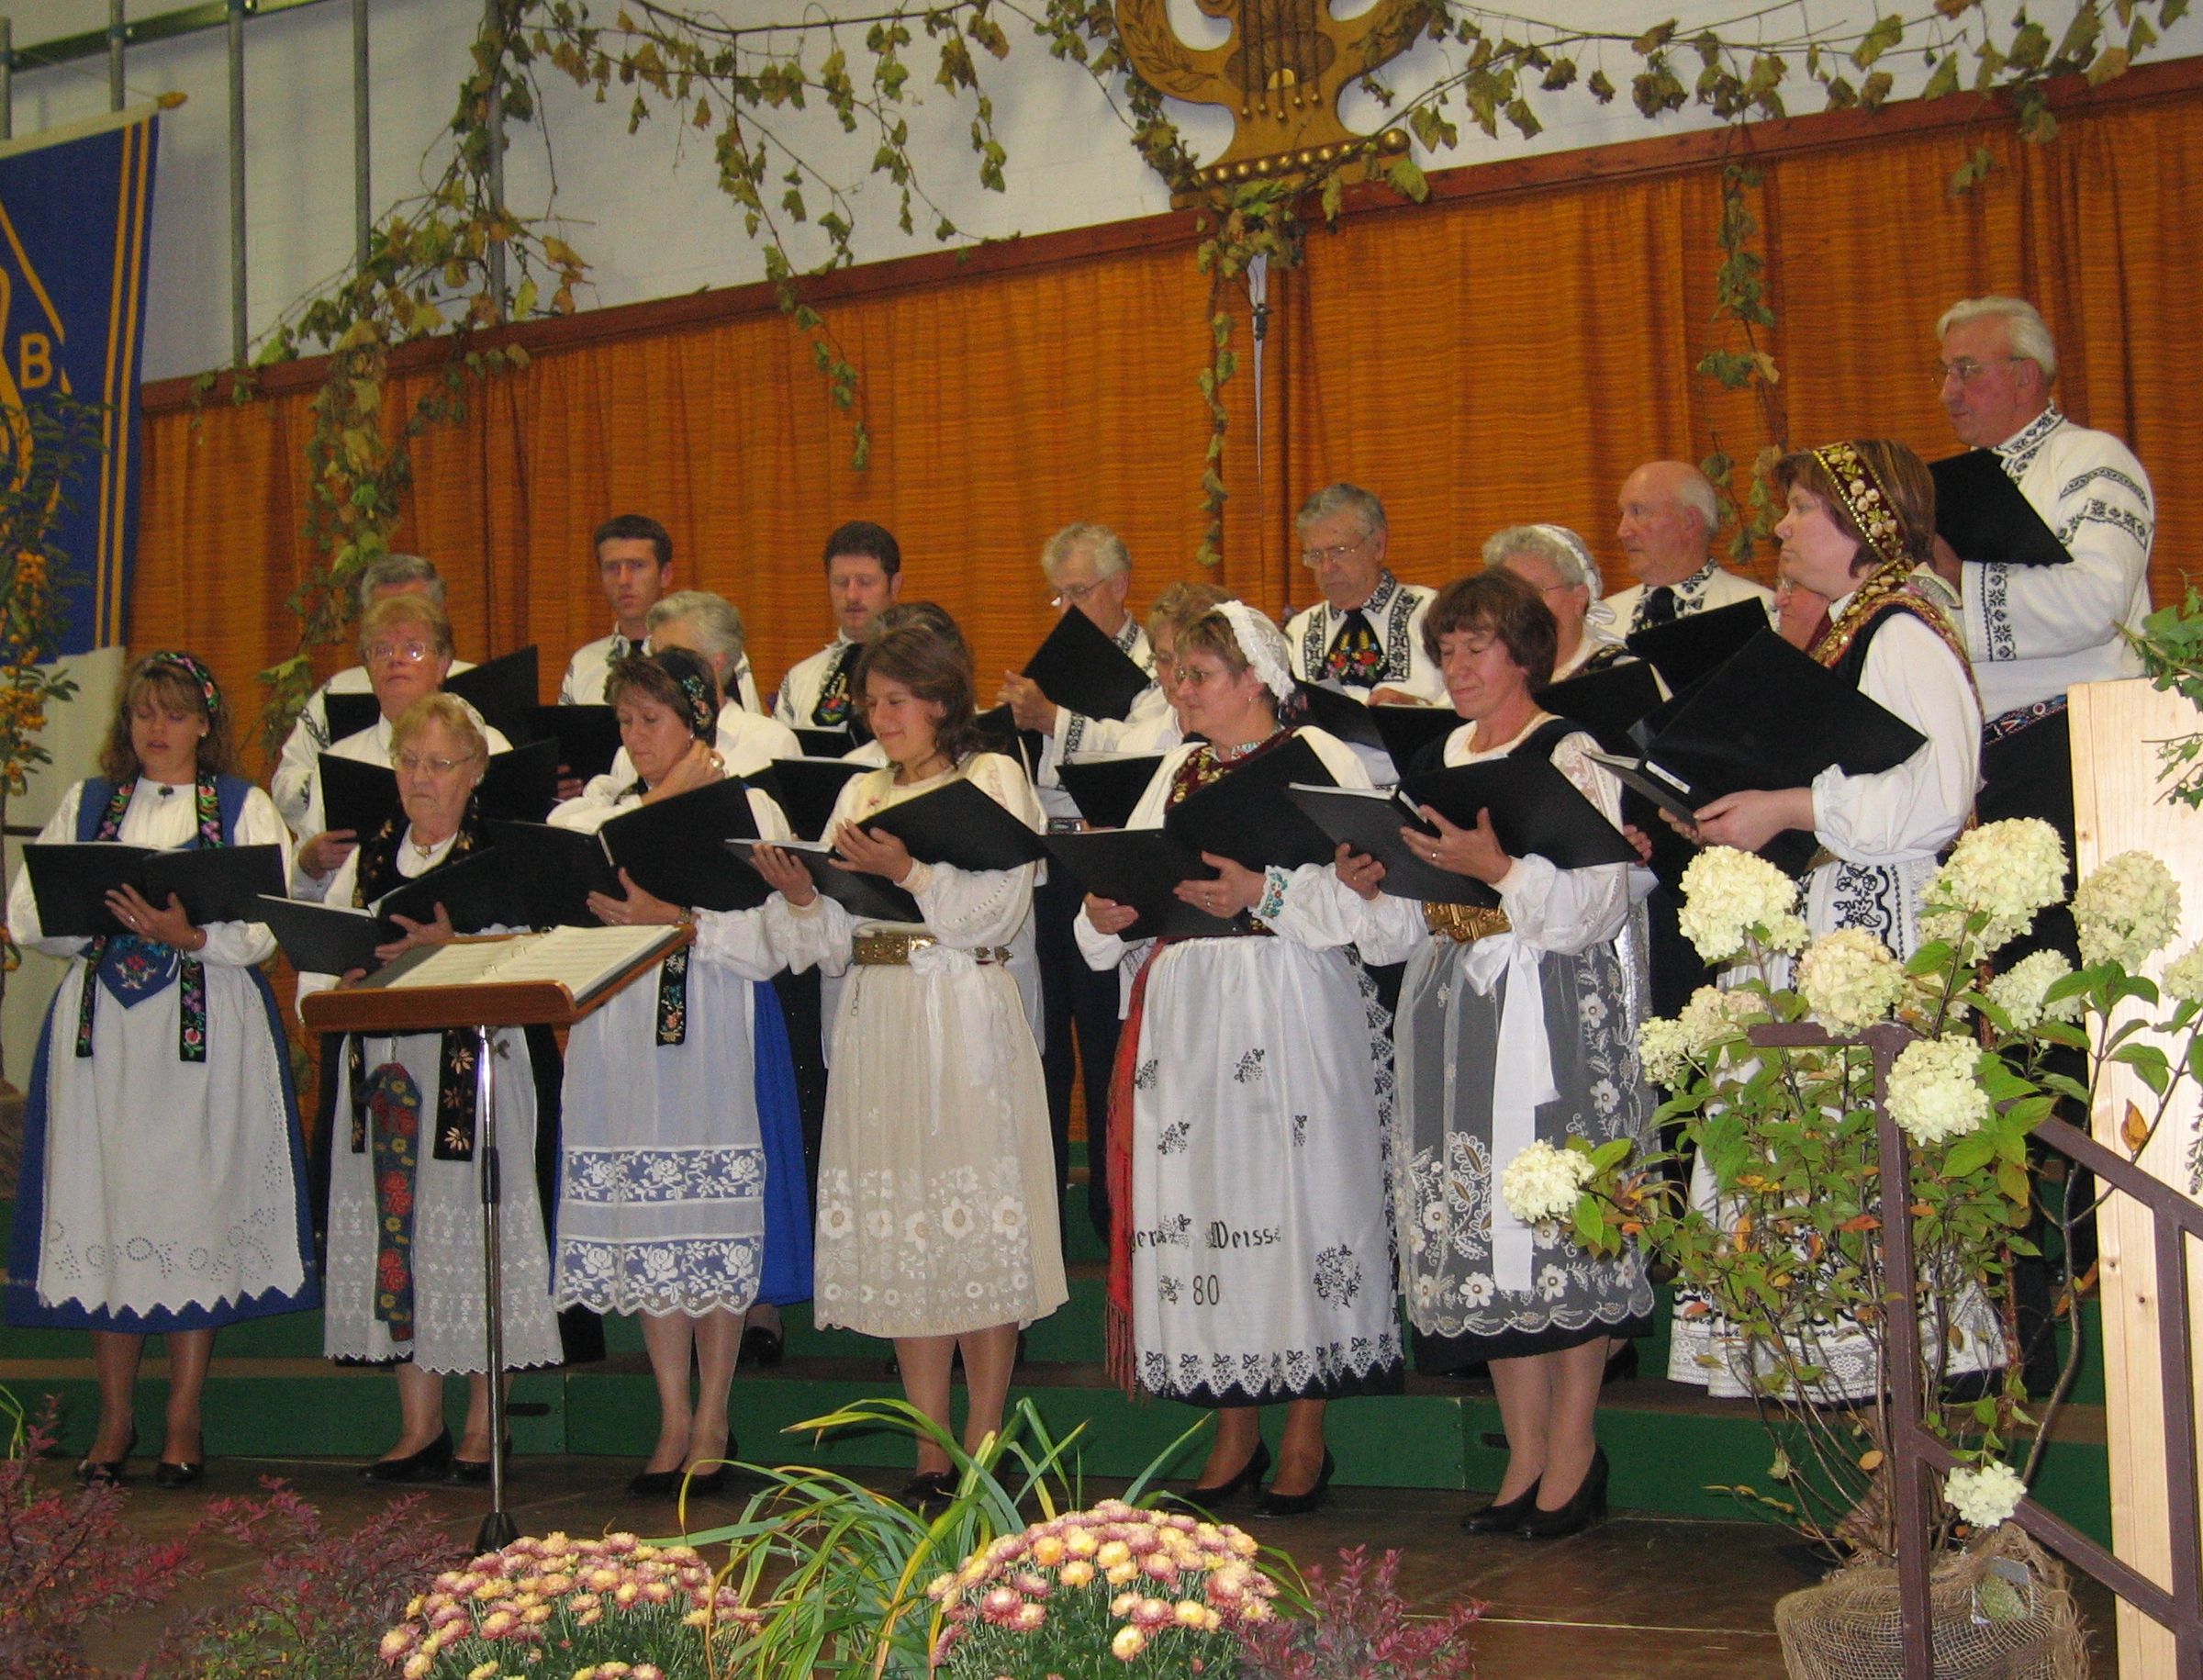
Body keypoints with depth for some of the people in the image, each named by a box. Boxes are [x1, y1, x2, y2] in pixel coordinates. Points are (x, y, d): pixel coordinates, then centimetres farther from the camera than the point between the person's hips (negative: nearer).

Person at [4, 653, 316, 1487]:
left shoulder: (243, 807, 7)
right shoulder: (85, 805, 16)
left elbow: (264, 928, -5)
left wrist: (189, 935, -22)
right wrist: (101, 919, -11)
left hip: (207, 1032, -2)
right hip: (100, 1026, 3)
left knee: (195, 1202, -4)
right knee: (103, 1204, 1)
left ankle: (185, 1420, 4)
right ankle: (114, 1418, 12)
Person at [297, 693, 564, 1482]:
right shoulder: (368, 857, 16)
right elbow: (317, 959, 11)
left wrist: (446, 945, -29)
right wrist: (337, 988, -11)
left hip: (475, 1068, -5)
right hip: (381, 1066, 5)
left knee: (473, 1228, -3)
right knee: (394, 1228, 5)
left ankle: (482, 1428, 7)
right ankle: (419, 1425, 15)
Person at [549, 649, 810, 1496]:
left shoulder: (750, 812, 1)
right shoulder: (601, 811, 14)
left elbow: (765, 949, -7)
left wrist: (670, 919, -18)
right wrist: (663, 798, -3)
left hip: (718, 1039, -3)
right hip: (624, 1036, 4)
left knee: (717, 1234, -1)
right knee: (647, 1233, 4)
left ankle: (712, 1422, 10)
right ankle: (673, 1419, 14)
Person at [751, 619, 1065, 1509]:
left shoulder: (995, 780, 2)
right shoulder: (861, 793, 16)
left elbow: (1000, 909, -10)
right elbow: (835, 940, 11)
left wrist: (910, 872, -22)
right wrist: (799, 894, -8)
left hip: (968, 1023, -5)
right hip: (878, 1024, 5)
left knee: (980, 1225, -4)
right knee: (901, 1231, 4)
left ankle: (982, 1442, 4)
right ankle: (930, 1452, 10)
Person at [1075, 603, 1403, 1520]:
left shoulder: (1319, 758, 0)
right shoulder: (1178, 770, 19)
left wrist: (1263, 891, -23)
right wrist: (1104, 913, -6)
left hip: (1288, 1016, -5)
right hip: (1186, 1013, 6)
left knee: (1291, 1200, -4)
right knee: (1202, 1203, 4)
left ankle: (1305, 1437, 7)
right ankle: (1234, 1434, 15)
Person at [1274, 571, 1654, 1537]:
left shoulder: (1572, 757, -3)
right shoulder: (1442, 764, 17)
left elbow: (1593, 900, -14)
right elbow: (1416, 920, 17)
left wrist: (1496, 867, -25)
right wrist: (1361, 885, -2)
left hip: (1553, 1014, -7)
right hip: (1456, 1020, 7)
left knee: (1560, 1219, -6)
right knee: (1481, 1233, 5)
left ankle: (1573, 1455, 2)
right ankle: (1527, 1455, 12)